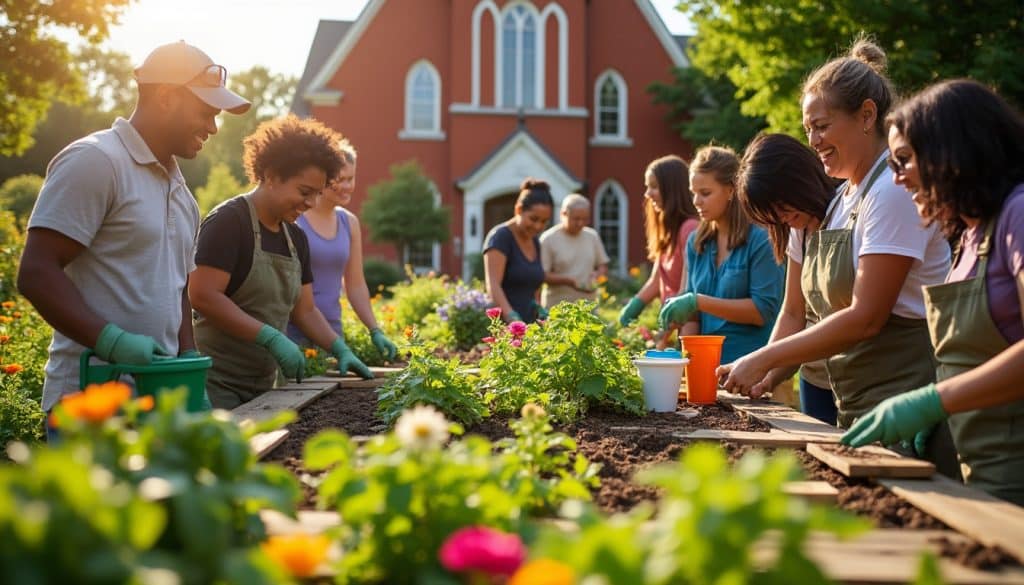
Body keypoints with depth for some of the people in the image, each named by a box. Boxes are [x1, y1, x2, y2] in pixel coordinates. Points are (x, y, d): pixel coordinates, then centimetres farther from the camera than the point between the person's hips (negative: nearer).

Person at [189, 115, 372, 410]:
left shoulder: (295, 237, 12)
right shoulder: (229, 221, -12)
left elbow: (304, 310, 16)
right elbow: (202, 295, -21)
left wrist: (340, 350, 0)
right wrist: (272, 338, -23)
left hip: (262, 383, 8)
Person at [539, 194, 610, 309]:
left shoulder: (592, 236, 10)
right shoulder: (548, 239, -5)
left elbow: (603, 265, 19)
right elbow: (542, 274, -7)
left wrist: (597, 274, -5)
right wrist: (568, 280, -21)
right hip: (557, 307, -4)